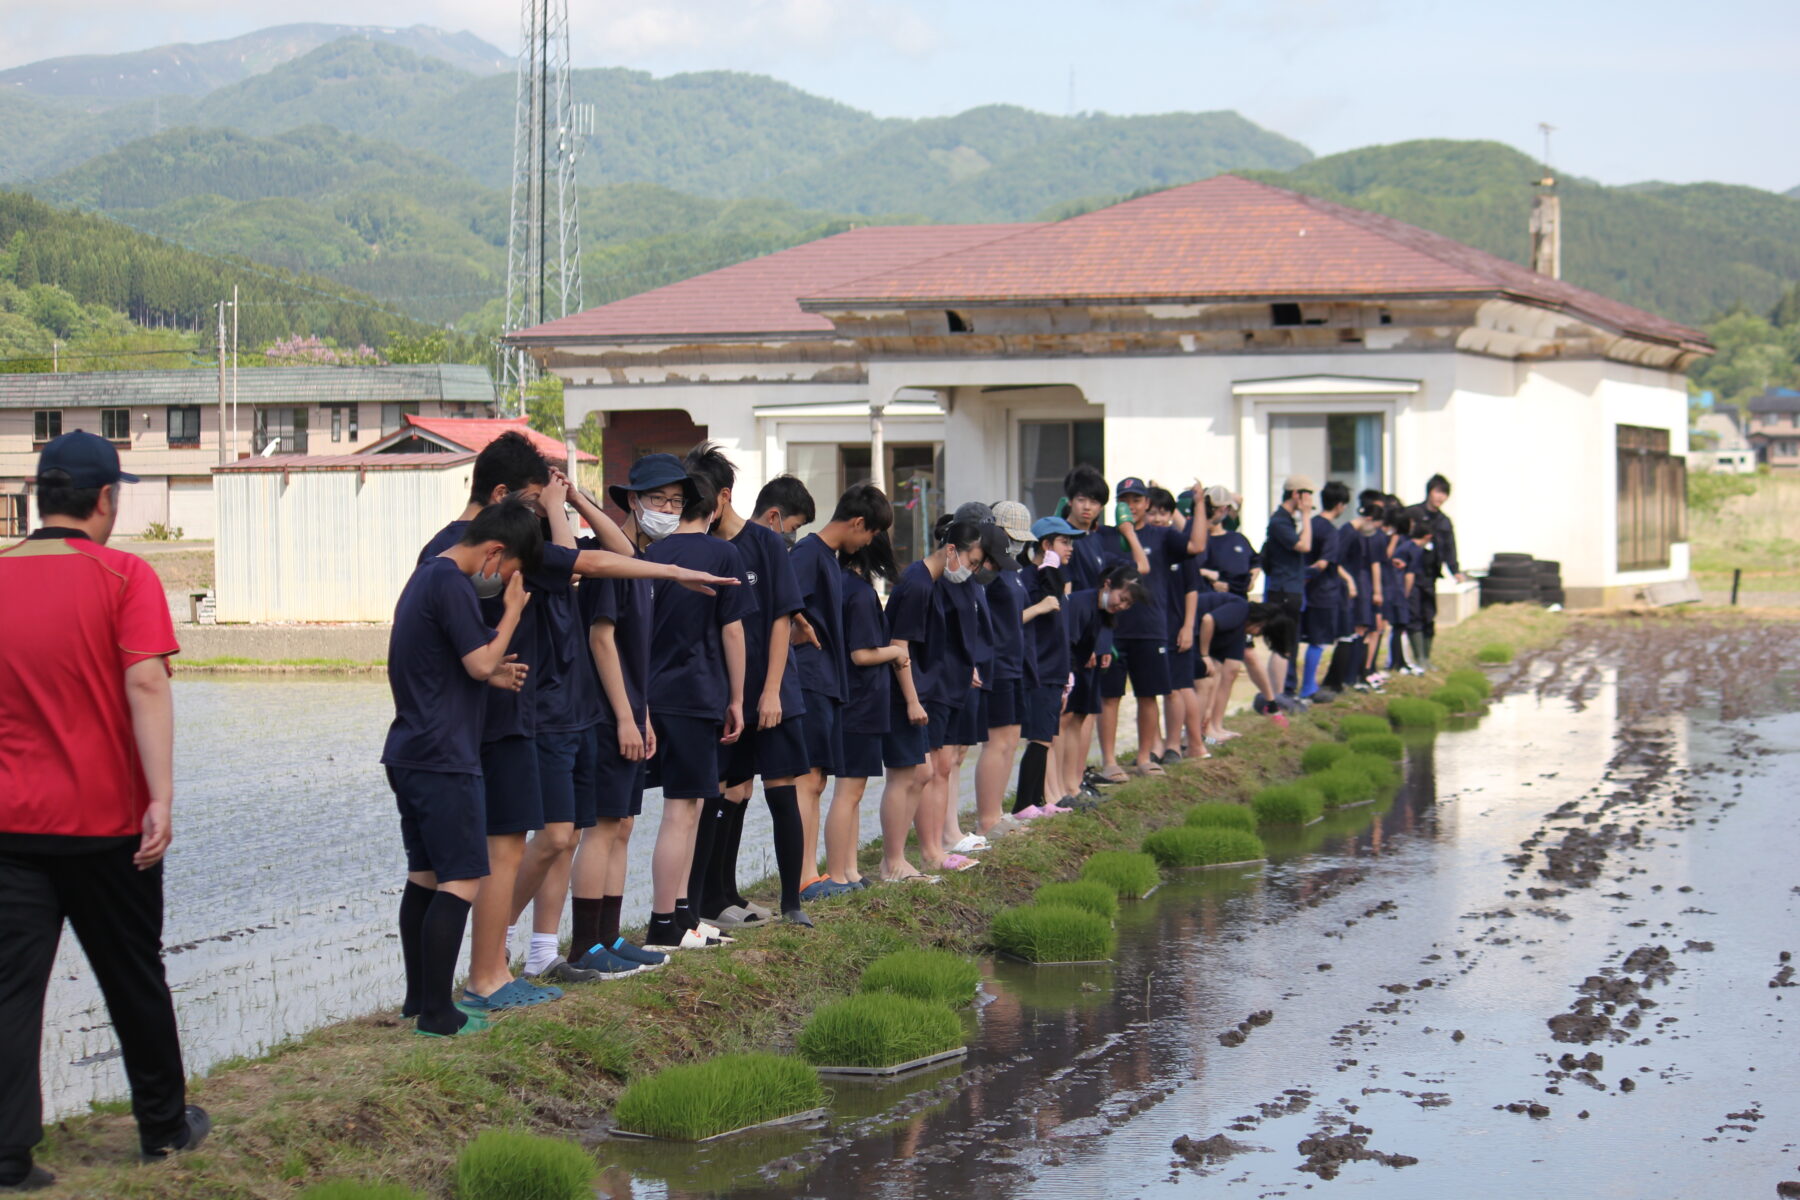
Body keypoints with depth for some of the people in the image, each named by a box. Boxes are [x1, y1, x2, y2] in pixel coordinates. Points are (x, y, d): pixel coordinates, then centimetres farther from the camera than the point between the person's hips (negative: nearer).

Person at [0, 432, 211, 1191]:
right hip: (105, 818, -2)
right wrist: (162, 796, -20)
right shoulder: (124, 577, -7)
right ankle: (164, 1126, 28)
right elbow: (146, 684, -17)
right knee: (133, 978, 13)